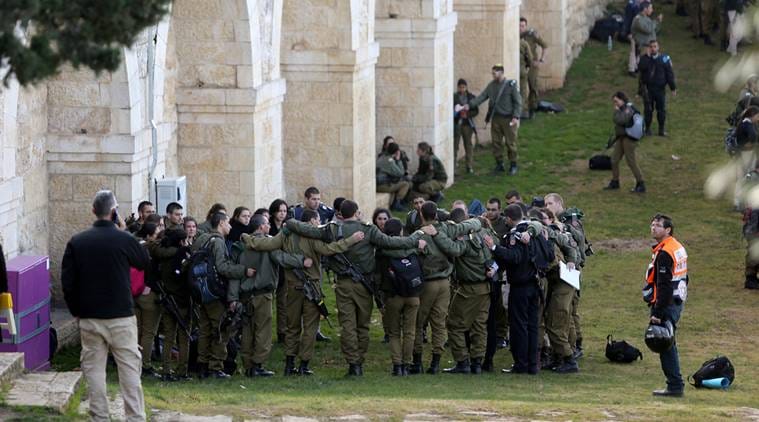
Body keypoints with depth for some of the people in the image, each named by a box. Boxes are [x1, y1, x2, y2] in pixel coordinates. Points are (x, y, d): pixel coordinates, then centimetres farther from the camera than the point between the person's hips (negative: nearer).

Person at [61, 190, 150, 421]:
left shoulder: (76, 242, -1)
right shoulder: (124, 239, -10)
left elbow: (67, 281, 0)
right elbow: (145, 262, 8)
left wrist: (76, 310, 12)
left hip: (89, 318, 3)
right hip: (121, 316, -3)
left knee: (94, 368, 7)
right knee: (129, 367, 2)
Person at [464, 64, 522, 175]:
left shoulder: (511, 85, -8)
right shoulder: (492, 85, 7)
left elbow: (518, 102, -7)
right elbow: (482, 97, 3)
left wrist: (516, 116, -16)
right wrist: (470, 104, -10)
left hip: (508, 119, -5)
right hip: (496, 118, 5)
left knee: (510, 143, 0)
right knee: (496, 142, 7)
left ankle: (513, 165, 11)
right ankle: (499, 164, 18)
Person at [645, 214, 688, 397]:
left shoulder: (664, 253, -18)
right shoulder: (678, 248, 14)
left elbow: (664, 286, -23)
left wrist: (658, 312, -23)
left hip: (666, 305, -10)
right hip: (677, 303, 10)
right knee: (669, 345, 16)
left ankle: (675, 386, -5)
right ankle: (675, 384, 20)